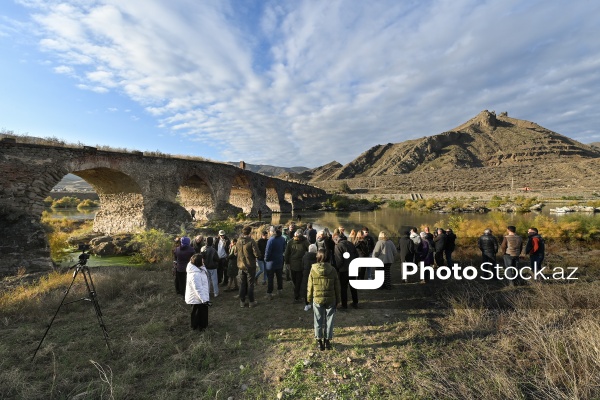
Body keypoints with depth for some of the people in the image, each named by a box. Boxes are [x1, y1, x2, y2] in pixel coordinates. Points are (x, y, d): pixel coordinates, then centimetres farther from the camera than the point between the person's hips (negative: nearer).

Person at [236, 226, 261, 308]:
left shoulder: (238, 241, -3)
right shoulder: (251, 241, -20)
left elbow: (236, 252, 8)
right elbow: (257, 254, -22)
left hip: (241, 266, 5)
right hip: (250, 266, -5)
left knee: (242, 284, 15)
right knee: (250, 284, 7)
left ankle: (242, 301, 24)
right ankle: (251, 302, 17)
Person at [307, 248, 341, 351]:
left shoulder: (313, 270, -10)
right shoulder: (332, 270, -8)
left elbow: (310, 286, -3)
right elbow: (337, 287, -1)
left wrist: (309, 298, 9)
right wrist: (338, 299, 10)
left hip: (317, 299, 0)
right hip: (331, 300, 1)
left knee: (318, 321, 13)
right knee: (329, 320, 15)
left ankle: (320, 342, 22)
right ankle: (327, 341, 25)